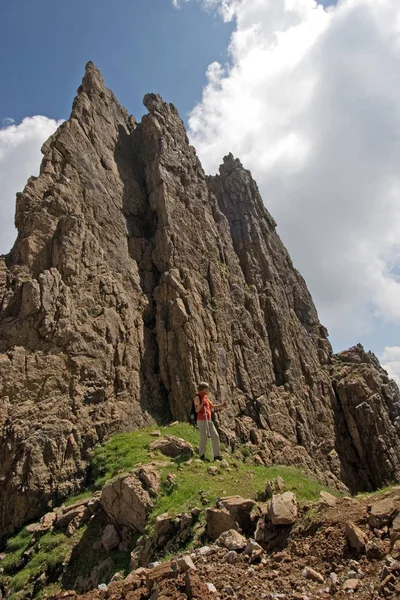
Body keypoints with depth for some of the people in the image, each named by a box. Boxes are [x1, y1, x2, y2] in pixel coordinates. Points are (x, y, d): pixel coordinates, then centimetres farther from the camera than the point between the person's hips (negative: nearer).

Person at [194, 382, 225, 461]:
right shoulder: (197, 397, -11)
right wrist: (201, 404, -35)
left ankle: (216, 455, 12)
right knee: (204, 438, -2)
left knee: (215, 436, 5)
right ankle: (202, 455, 16)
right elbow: (197, 410, -16)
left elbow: (212, 406, 21)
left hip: (209, 420, 8)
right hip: (202, 421, -8)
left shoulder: (206, 397, 14)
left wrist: (221, 405, 8)